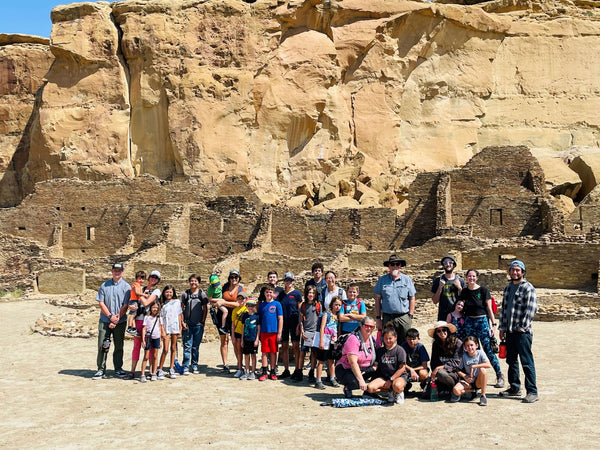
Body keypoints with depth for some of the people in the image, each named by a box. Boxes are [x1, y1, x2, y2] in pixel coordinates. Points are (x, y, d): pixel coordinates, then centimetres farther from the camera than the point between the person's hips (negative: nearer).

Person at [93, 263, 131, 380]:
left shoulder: (126, 287, 2)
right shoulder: (104, 286, 8)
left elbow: (125, 305, -4)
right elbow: (101, 303, 2)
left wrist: (117, 319, -12)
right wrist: (110, 316, -9)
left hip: (120, 321, -1)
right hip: (105, 320, 1)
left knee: (119, 346, 5)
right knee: (102, 345, -1)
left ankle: (118, 369, 15)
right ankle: (101, 370, 7)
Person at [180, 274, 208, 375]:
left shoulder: (202, 294, 4)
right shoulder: (185, 294, 3)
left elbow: (205, 309, 8)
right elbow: (181, 308, 6)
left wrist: (203, 322, 0)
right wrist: (182, 322, -2)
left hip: (198, 325, 1)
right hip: (187, 324, -1)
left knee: (196, 347, 8)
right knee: (187, 346, -3)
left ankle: (195, 366, 18)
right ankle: (186, 367, 3)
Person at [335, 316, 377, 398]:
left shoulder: (373, 340, 3)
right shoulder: (353, 339, -20)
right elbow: (353, 362, -27)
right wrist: (361, 380, -33)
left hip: (364, 370, 7)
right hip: (345, 370, -7)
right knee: (356, 382, -36)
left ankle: (368, 391, 7)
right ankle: (347, 388, 1)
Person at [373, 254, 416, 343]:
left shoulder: (407, 279, 7)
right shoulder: (382, 280, 6)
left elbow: (412, 299, 8)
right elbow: (377, 300, 7)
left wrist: (410, 316, 0)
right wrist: (378, 318, 2)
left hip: (404, 318, 0)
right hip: (387, 318, 0)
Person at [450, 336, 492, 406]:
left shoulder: (480, 353, -6)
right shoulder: (463, 355, -1)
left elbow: (489, 365, -21)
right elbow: (458, 370, 1)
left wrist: (473, 366, -23)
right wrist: (464, 376, -19)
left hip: (479, 381, -1)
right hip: (468, 381, 1)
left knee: (482, 369, -33)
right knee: (455, 390, -28)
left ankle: (483, 396, -19)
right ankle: (472, 390, 5)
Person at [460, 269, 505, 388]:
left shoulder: (483, 290, -2)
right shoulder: (464, 292, 8)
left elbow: (489, 309, -2)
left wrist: (493, 323, -7)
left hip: (482, 321, -3)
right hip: (469, 322, 3)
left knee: (488, 350, -8)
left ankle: (500, 376, 2)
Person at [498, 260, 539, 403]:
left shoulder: (528, 288, -6)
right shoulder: (508, 288, 17)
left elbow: (531, 309, -13)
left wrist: (523, 327, -15)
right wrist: (502, 328, 17)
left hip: (522, 331, -7)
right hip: (509, 331, 7)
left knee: (527, 362, -6)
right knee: (511, 360, 14)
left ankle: (532, 392, -1)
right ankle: (515, 387, 26)